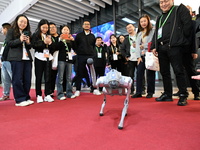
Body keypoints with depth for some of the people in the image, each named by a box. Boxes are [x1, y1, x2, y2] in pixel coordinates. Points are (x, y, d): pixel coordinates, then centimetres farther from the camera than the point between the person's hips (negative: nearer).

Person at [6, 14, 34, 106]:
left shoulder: (27, 32, 22)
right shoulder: (11, 31, 8)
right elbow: (8, 43, -2)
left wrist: (28, 42, 1)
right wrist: (19, 40, -14)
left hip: (27, 58, 5)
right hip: (16, 58, -5)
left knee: (27, 79, 3)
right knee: (17, 79, -5)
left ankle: (26, 98, 11)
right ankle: (20, 100, -1)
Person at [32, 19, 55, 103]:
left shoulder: (49, 36, 18)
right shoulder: (35, 35, 8)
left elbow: (53, 48, 13)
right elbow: (34, 45, -6)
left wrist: (50, 42, -6)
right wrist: (44, 42, -12)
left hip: (48, 58, 3)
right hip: (39, 58, -3)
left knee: (48, 77, 1)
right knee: (39, 77, 0)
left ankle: (47, 95, 6)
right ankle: (39, 95, 7)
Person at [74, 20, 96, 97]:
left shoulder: (92, 36, 14)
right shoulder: (79, 35, 8)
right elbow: (75, 45, 9)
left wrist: (92, 52, 9)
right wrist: (78, 52, 2)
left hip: (90, 56, 2)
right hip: (81, 56, -1)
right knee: (79, 73, 1)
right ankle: (78, 90, 8)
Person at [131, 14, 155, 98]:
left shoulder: (152, 31, 3)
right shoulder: (139, 33, 20)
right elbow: (137, 45, 10)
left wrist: (144, 46, 0)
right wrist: (138, 56, -2)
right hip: (141, 56, 5)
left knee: (150, 73, -3)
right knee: (139, 73, -2)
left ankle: (150, 92, 7)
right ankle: (138, 92, 2)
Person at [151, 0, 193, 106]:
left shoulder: (180, 9, 9)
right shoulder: (160, 18, 26)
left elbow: (188, 24, -3)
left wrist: (181, 39, -5)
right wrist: (154, 46, 9)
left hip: (174, 46, -6)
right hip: (161, 48, 6)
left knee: (178, 71, -7)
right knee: (164, 72, 7)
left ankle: (183, 96, 2)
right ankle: (167, 94, 16)